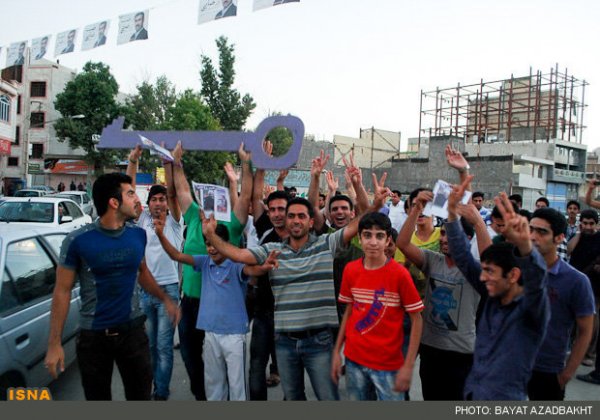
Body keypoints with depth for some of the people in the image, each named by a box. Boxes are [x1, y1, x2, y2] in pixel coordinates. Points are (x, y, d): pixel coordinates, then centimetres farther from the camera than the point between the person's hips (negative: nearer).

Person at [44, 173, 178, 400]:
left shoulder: (138, 235, -3)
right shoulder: (78, 240, -15)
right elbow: (62, 291, -9)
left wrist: (166, 299, 11)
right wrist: (54, 343, -10)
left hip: (132, 329, 3)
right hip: (93, 335, -3)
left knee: (141, 394, 13)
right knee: (97, 396, 15)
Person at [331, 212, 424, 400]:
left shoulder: (400, 273, -14)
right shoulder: (350, 270, -2)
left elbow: (417, 320, -9)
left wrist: (408, 366, -12)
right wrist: (336, 351, 5)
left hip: (389, 364, -3)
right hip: (353, 360, 4)